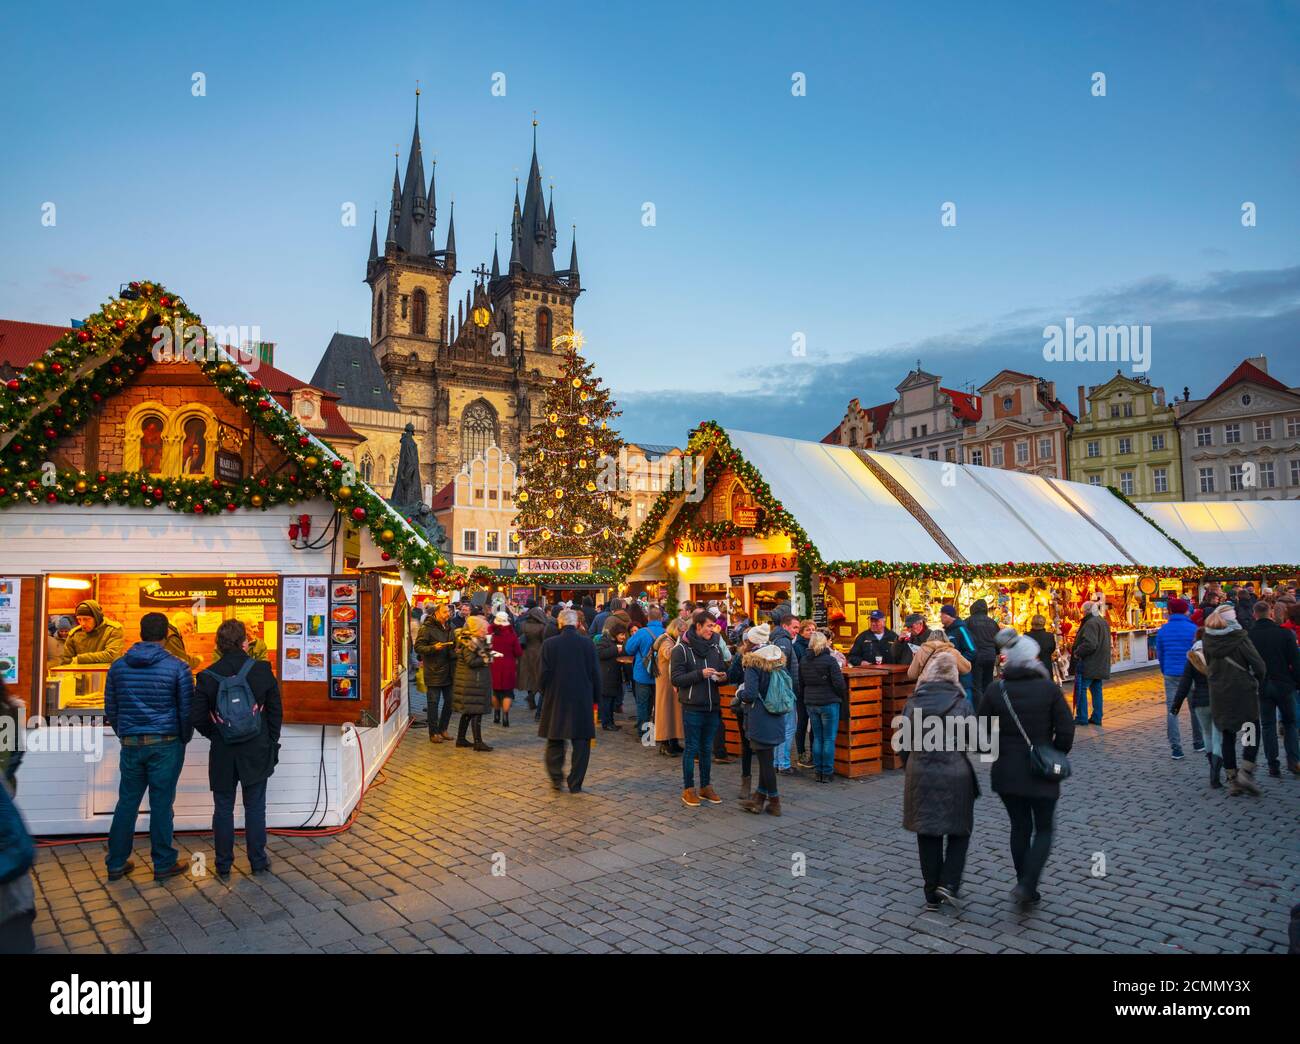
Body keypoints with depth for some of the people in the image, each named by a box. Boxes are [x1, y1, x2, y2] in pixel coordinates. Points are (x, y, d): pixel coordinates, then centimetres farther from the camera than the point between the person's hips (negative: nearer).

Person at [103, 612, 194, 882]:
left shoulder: (119, 666, 3)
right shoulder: (177, 667, -8)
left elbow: (110, 708, 10)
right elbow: (187, 710, -4)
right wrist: (184, 739, 11)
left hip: (130, 745, 4)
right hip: (166, 744, -3)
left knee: (127, 802, 13)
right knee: (161, 804, 3)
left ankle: (117, 864, 21)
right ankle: (163, 864, 12)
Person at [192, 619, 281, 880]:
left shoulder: (207, 676, -7)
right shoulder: (263, 670, -8)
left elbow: (198, 718, -5)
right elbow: (276, 711, -3)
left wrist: (215, 735, 13)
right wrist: (271, 743, 9)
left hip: (222, 753, 0)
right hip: (256, 751, 0)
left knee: (223, 808, 11)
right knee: (255, 807, 11)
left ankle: (224, 866, 19)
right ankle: (258, 861, 19)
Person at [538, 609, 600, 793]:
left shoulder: (549, 644, -7)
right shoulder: (588, 645, -5)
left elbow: (545, 674, -5)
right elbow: (595, 674, -1)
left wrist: (546, 695, 10)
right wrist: (595, 698, 10)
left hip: (556, 700, 0)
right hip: (582, 701, 0)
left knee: (555, 740, 16)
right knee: (581, 743, 7)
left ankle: (556, 777, 13)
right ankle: (575, 784, 9)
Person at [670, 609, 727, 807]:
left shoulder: (714, 648, 9)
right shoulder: (681, 649, -7)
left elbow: (722, 672, 18)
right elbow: (676, 679, -12)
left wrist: (722, 677, -6)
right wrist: (700, 674, -21)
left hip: (712, 707, 5)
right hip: (692, 707, -5)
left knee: (707, 749, 14)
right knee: (692, 748, 3)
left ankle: (706, 787, 25)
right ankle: (688, 789, 14)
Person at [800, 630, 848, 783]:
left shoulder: (803, 661, 5)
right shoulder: (829, 660, -13)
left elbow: (800, 684, 12)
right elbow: (839, 683, -13)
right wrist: (842, 697, 5)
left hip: (811, 703, 5)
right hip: (829, 703, -5)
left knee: (817, 738, 12)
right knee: (829, 739, 2)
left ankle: (818, 772, 15)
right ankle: (827, 773, 4)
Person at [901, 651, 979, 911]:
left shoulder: (912, 703, -2)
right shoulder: (961, 703, -8)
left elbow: (903, 743, 1)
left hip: (921, 776, 2)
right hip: (955, 776, -2)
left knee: (927, 836, 11)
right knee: (959, 831, 16)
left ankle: (932, 895, 18)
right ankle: (949, 883, 4)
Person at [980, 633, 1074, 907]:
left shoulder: (995, 690, -4)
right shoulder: (1049, 688, -9)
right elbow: (1066, 730, -10)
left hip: (1006, 771, 2)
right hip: (1042, 773, -2)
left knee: (1020, 828, 16)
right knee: (1043, 830, 11)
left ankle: (1026, 890, 22)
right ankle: (1026, 885, -4)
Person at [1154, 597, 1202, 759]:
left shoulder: (1163, 630, 1)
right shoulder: (1193, 629, -7)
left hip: (1171, 674, 1)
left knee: (1171, 710, 2)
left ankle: (1176, 748, -3)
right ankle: (1198, 743, 30)